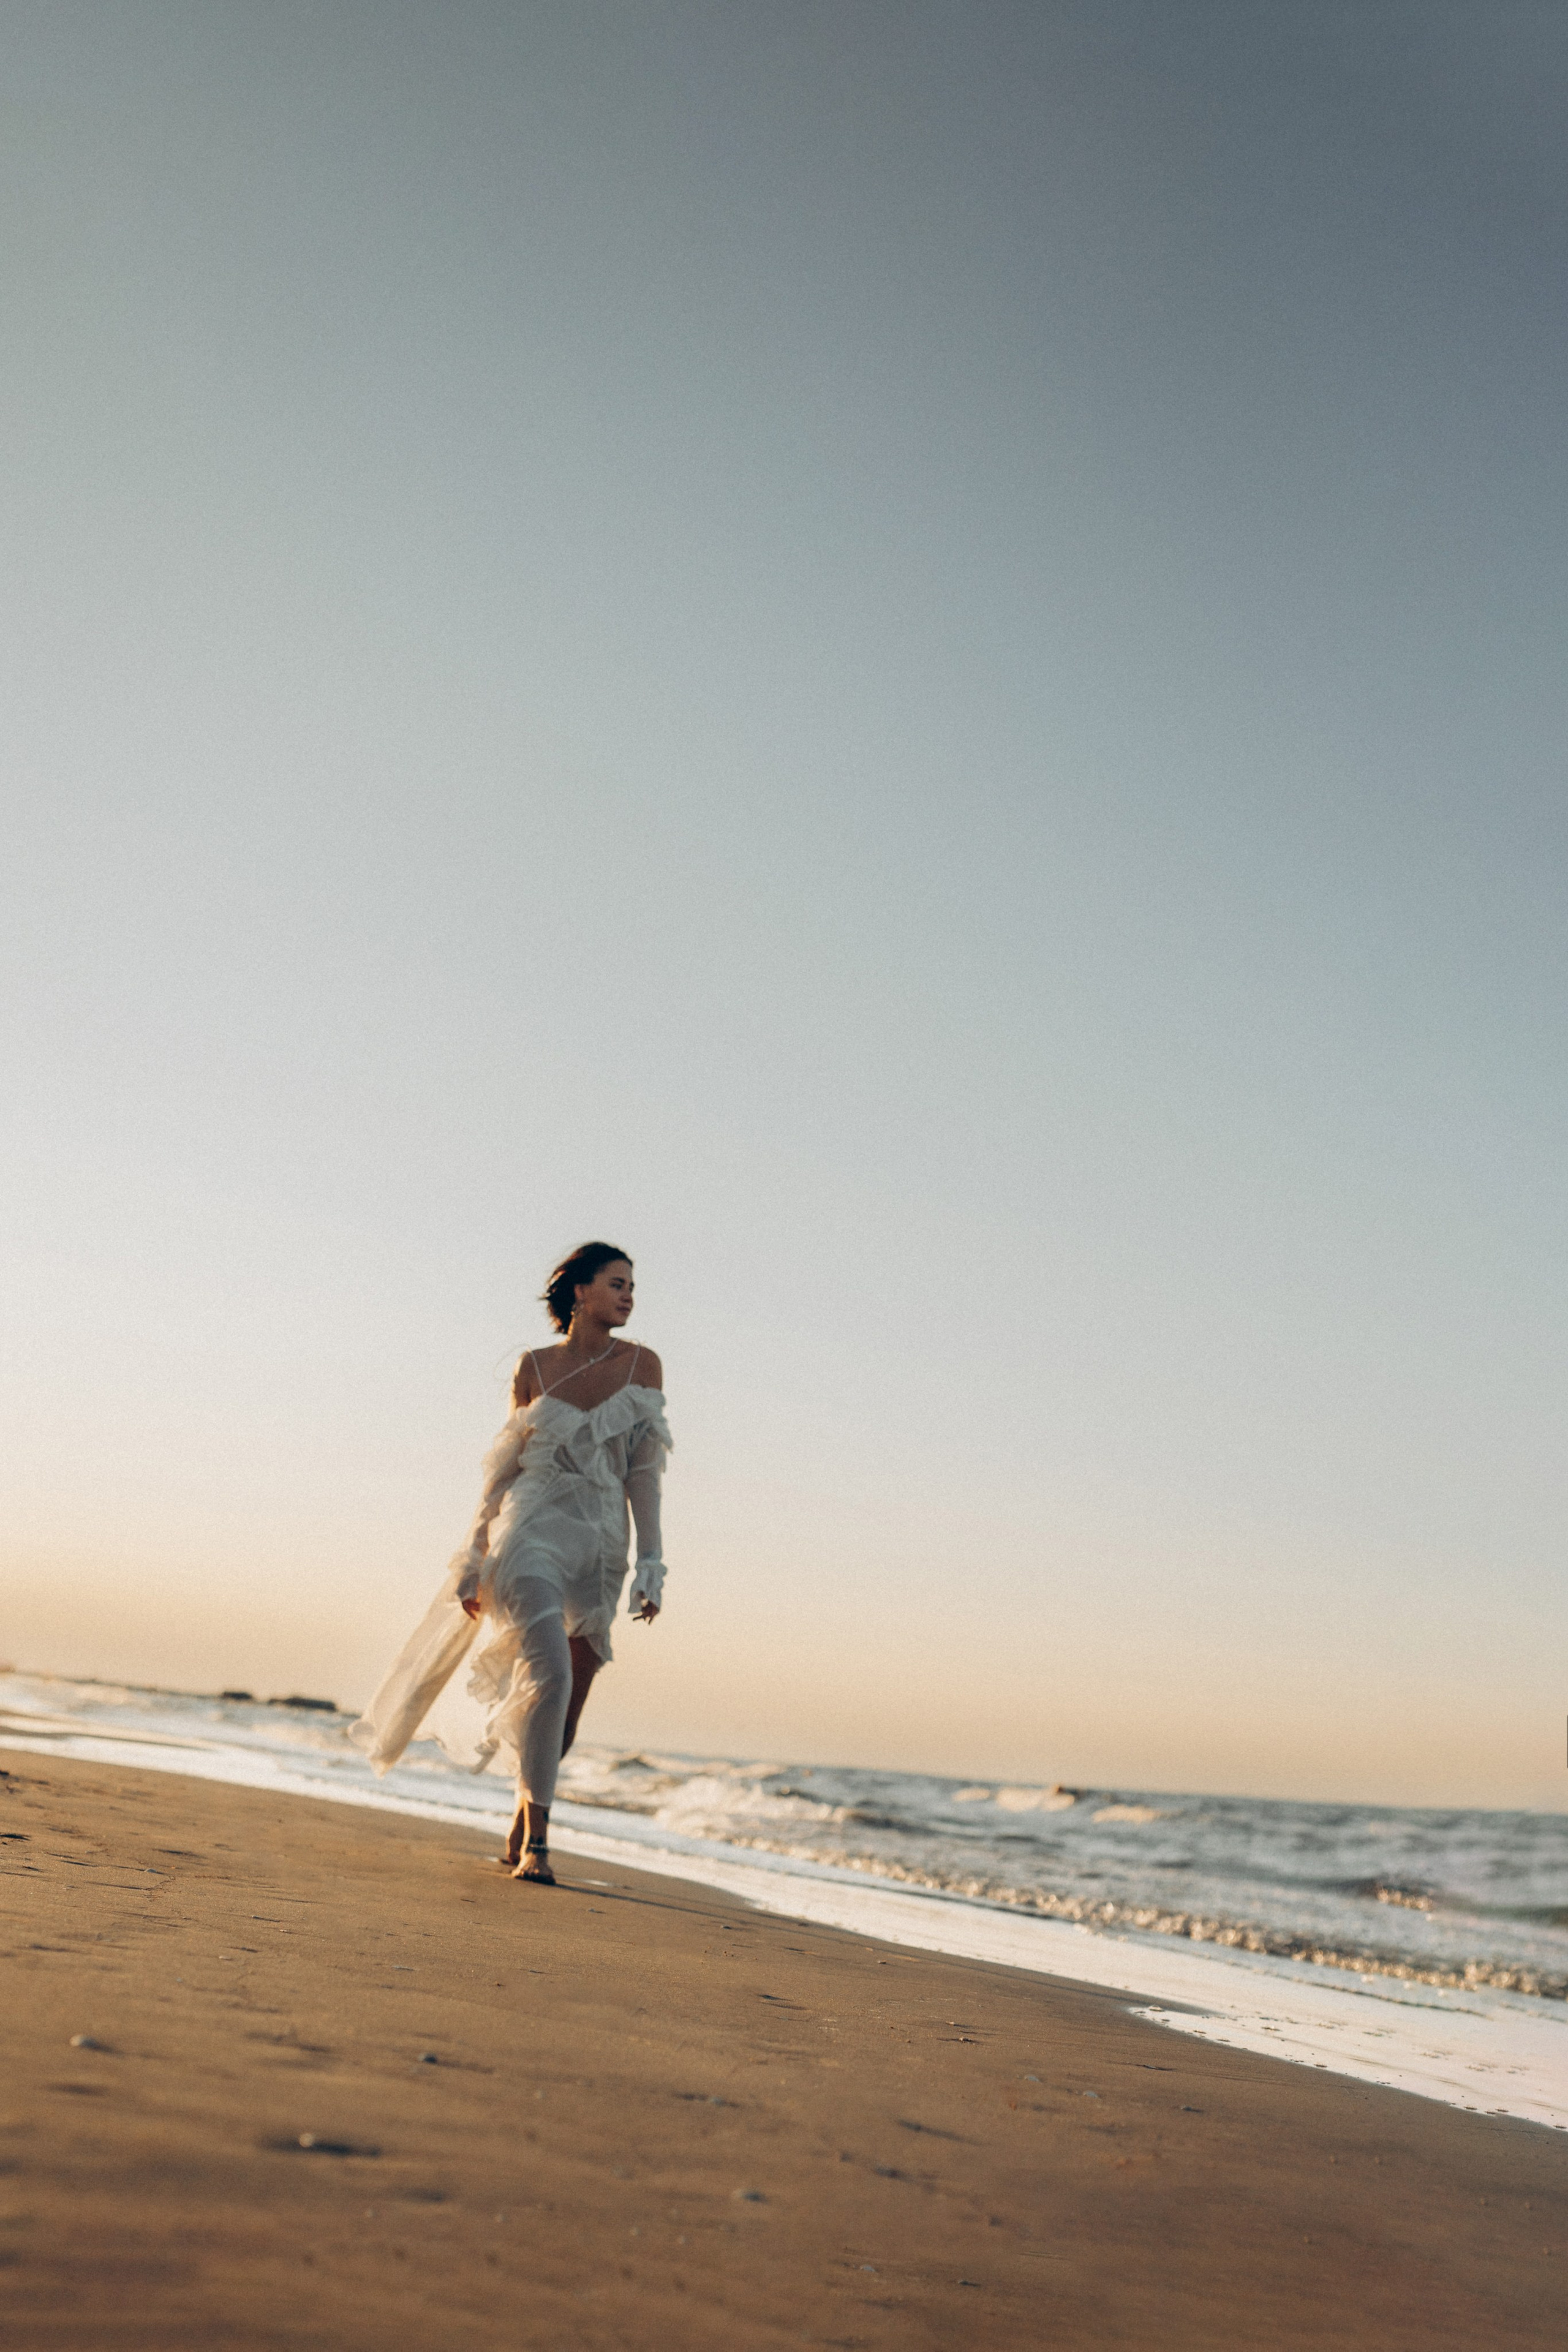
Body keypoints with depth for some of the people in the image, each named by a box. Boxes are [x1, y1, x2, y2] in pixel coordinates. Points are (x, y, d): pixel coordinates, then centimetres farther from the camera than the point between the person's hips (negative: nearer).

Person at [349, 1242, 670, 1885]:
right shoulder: (535, 1367, 4)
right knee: (551, 1672, -22)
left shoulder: (642, 1366, 4)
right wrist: (477, 1556, 6)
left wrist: (650, 1562, -3)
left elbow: (643, 1471, 3)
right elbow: (506, 1465, 9)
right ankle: (536, 1838, -9)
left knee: (568, 1706, 5)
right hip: (533, 1527, -2)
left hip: (601, 1543, 2)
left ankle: (523, 1827, 28)